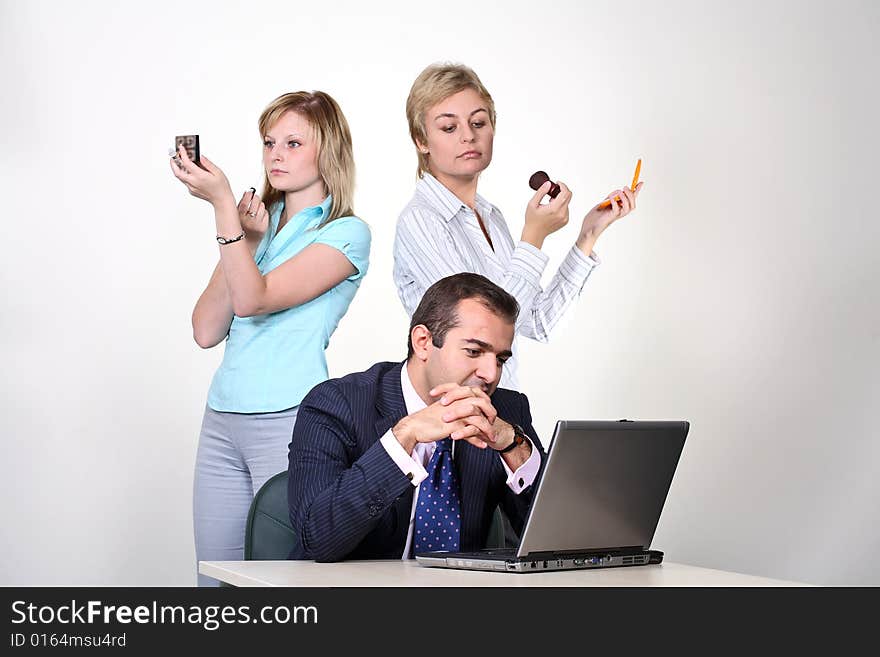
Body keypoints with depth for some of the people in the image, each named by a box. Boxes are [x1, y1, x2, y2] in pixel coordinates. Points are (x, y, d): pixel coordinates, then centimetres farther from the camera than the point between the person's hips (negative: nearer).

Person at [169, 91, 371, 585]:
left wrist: (223, 204, -18)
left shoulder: (346, 233, -2)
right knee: (214, 577, 9)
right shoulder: (256, 223, 16)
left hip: (290, 420, -6)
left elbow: (254, 300, -15)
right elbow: (207, 332, 6)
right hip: (222, 419, 6)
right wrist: (245, 240, -1)